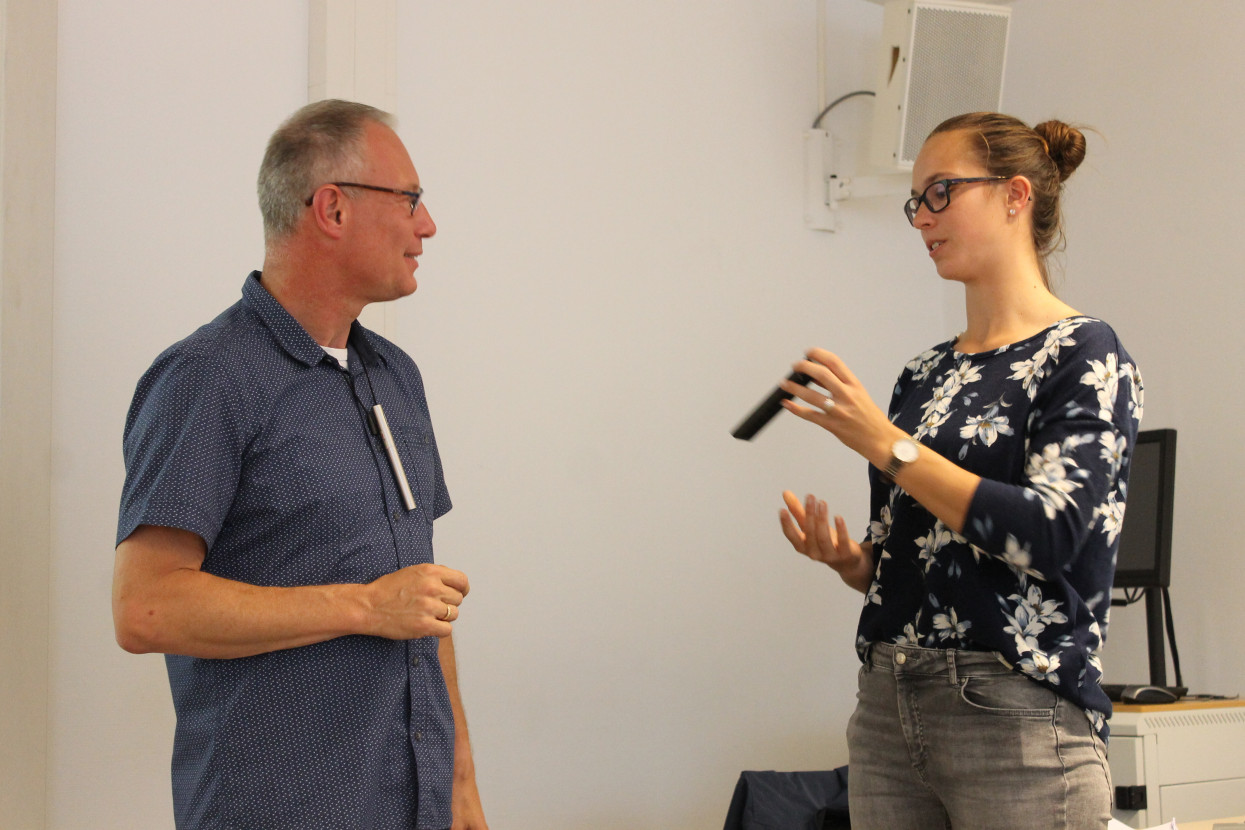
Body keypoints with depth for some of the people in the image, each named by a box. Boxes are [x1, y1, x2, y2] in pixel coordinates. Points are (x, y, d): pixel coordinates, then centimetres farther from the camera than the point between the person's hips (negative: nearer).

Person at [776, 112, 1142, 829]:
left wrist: (884, 442, -17)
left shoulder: (1084, 356, -5)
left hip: (1019, 717, -6)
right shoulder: (926, 373, 14)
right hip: (889, 708, 7)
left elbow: (1048, 534, -19)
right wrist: (848, 558, -3)